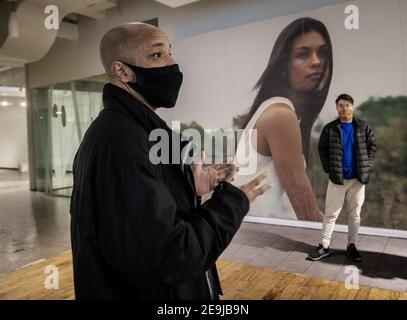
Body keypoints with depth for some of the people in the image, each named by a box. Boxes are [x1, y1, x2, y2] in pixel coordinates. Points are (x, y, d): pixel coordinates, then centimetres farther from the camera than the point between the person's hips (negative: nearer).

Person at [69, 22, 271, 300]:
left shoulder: (128, 127, 5)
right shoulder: (122, 142, -28)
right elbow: (164, 257, -31)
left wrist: (189, 188, -3)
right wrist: (232, 201, -20)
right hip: (141, 290, -9)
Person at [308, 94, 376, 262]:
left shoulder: (363, 127, 3)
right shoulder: (330, 128, -1)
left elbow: (372, 146, 10)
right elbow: (322, 148, 5)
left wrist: (367, 166, 1)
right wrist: (328, 168, -3)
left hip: (358, 178, 2)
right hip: (337, 178, -1)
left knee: (355, 214, 10)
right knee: (331, 214, 2)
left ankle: (352, 246, 23)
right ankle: (324, 246, 11)